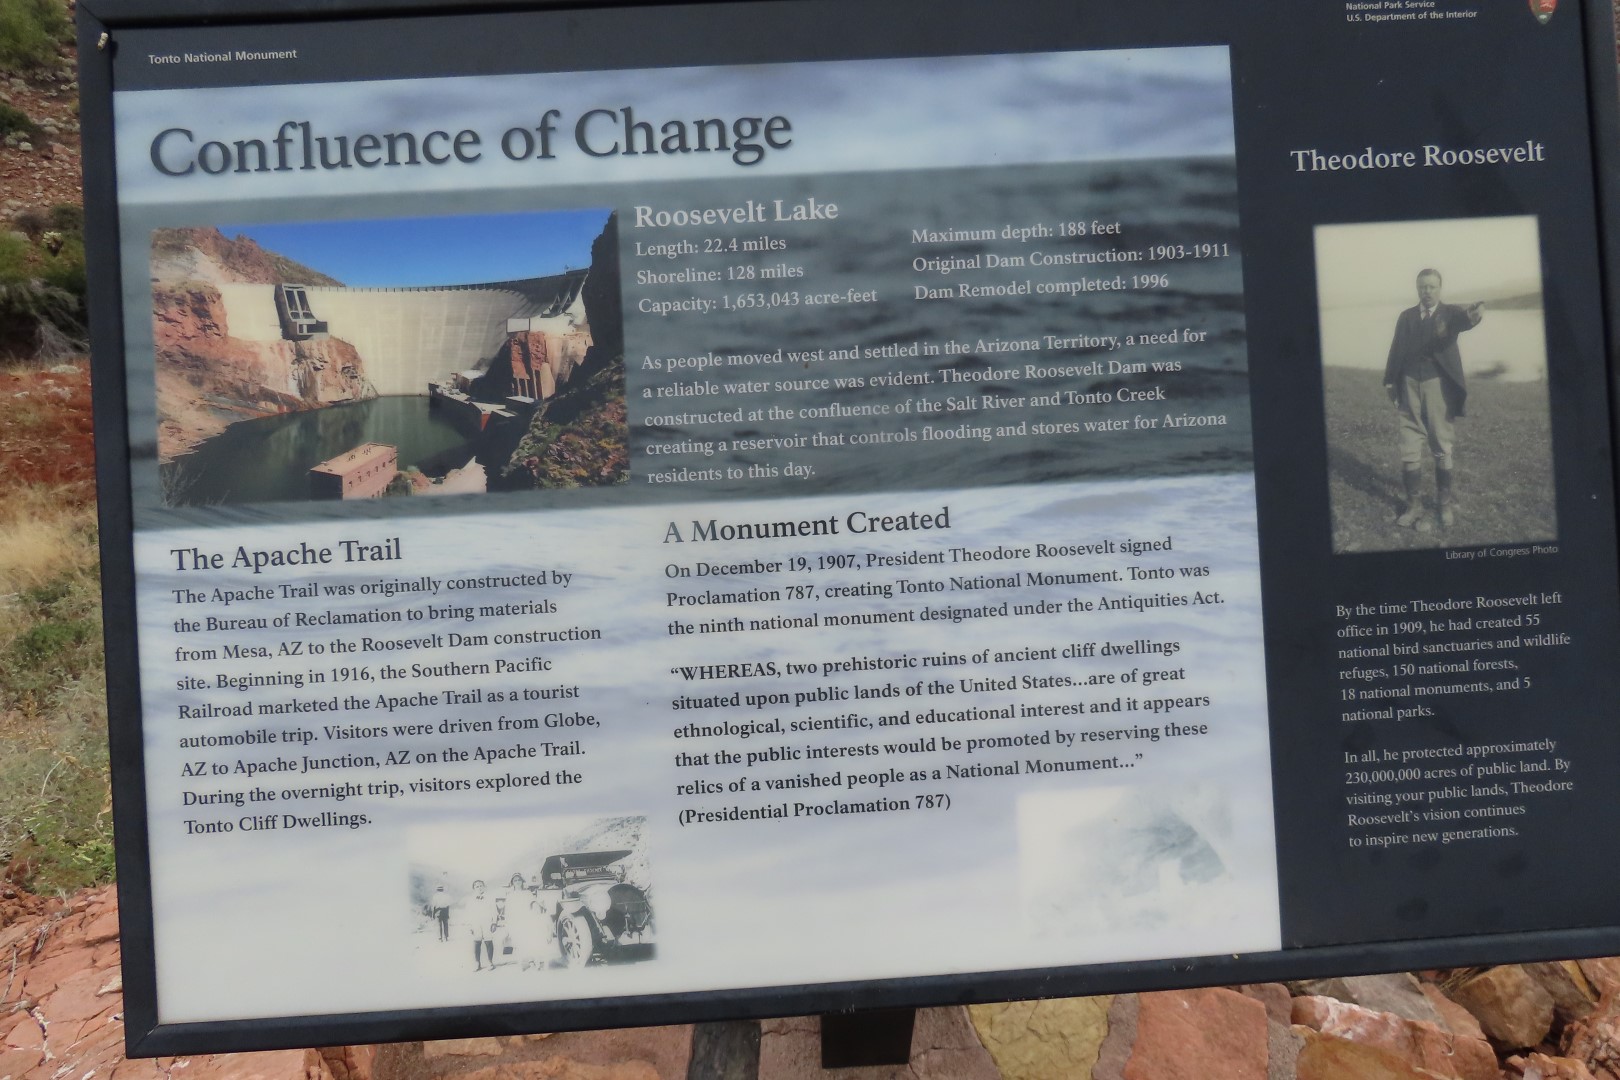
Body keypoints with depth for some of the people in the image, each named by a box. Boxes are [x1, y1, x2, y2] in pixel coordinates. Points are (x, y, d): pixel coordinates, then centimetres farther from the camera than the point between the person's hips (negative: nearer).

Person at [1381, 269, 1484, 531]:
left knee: (1441, 446, 8)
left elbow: (1464, 320, -23)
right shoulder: (1406, 316, 8)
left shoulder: (1450, 313, 0)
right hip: (1410, 384, 2)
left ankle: (1445, 501, 20)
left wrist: (1475, 314, -47)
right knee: (1410, 447, 3)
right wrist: (1390, 381, -1)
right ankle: (1414, 504, 11)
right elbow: (1397, 349, 7)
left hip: (1439, 384, -2)